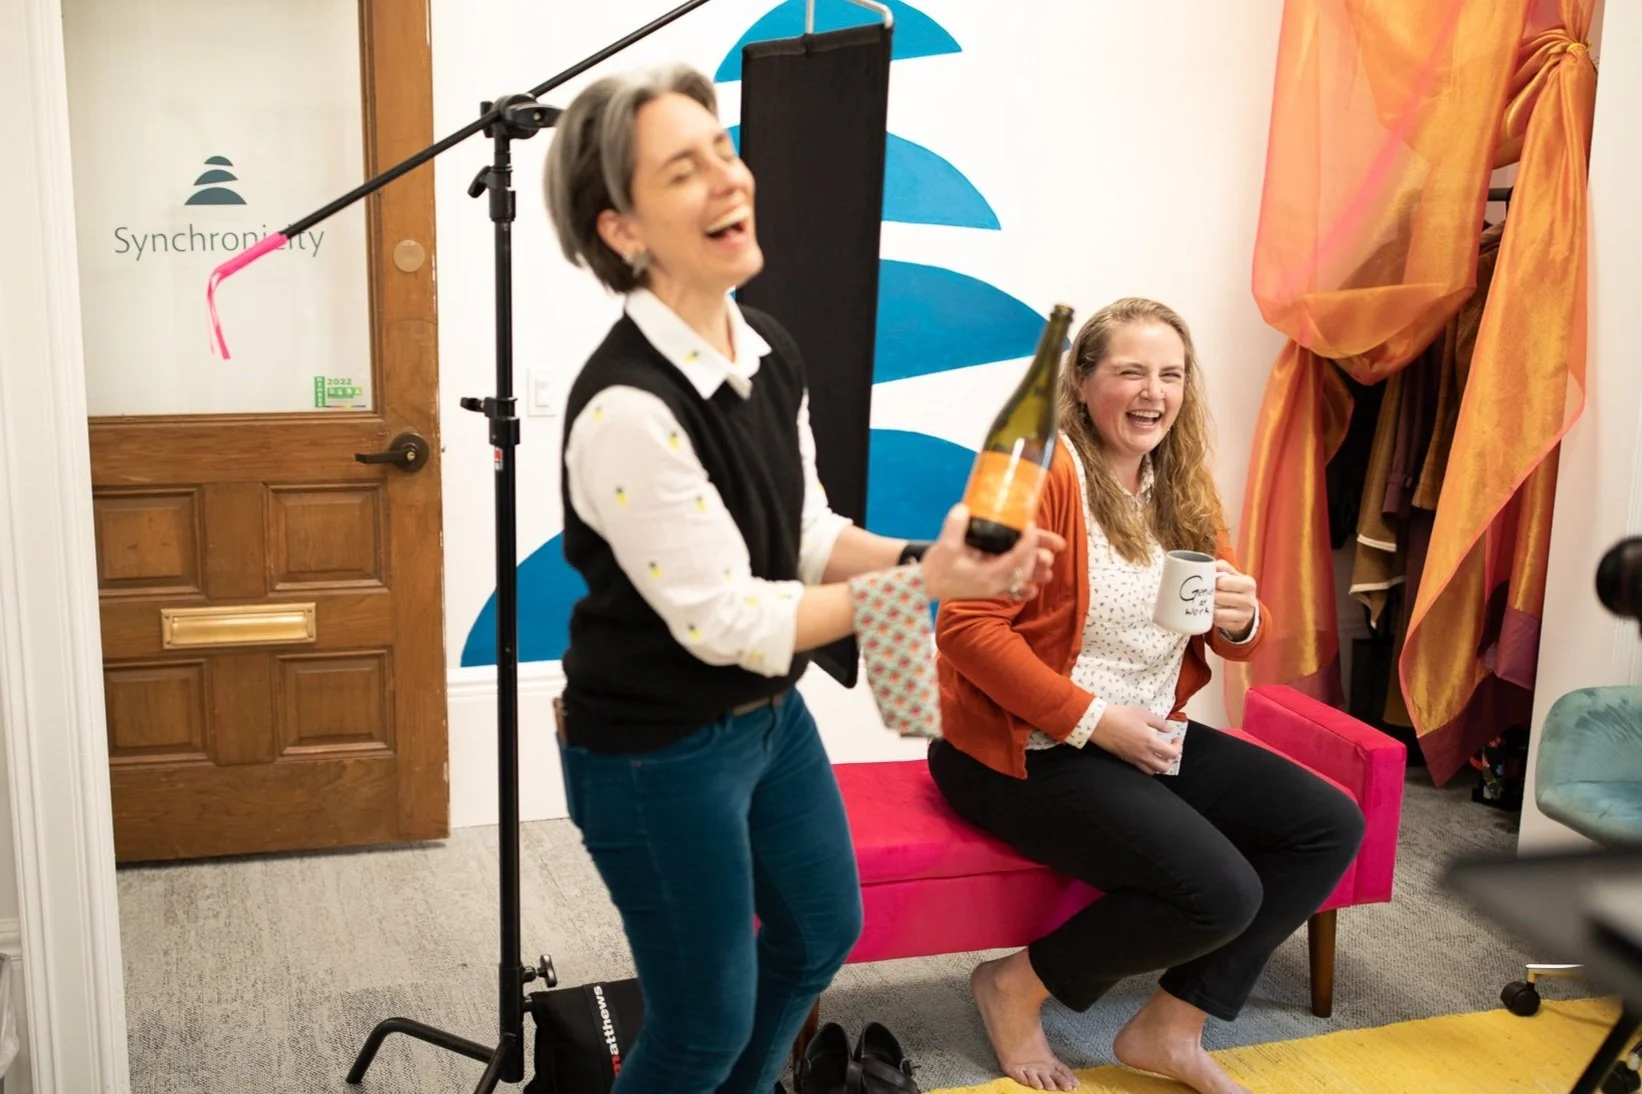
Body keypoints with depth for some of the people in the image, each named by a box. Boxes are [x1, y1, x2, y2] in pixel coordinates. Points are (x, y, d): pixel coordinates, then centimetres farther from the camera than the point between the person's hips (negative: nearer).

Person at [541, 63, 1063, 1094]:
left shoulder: (769, 350, -3)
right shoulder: (627, 408, -30)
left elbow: (807, 536, 3)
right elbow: (722, 620, -25)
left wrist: (919, 555, -15)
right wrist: (916, 588, -25)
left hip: (771, 711, 9)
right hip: (658, 755, -8)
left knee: (821, 934, 28)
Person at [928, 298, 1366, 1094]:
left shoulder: (1183, 486, 9)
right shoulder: (1042, 471, -16)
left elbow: (1237, 639, 15)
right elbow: (966, 626, -24)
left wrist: (1242, 620, -11)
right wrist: (1091, 721, -22)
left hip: (1146, 737, 9)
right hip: (1025, 750, -9)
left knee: (1331, 826, 1)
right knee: (1223, 893, -22)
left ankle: (1171, 1027, 8)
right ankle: (1018, 986, 2)